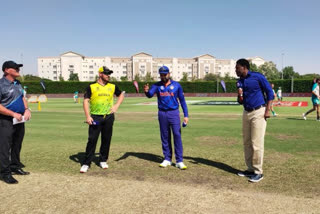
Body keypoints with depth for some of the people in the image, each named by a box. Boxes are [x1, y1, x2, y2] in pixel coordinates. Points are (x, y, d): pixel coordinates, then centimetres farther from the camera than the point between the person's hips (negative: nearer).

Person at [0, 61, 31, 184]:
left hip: (20, 120, 8)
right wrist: (13, 114, -22)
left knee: (17, 146, 16)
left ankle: (15, 167, 30)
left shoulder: (17, 84, 13)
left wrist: (27, 109, 3)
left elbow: (22, 98, 21)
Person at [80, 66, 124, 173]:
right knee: (92, 140, -5)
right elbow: (86, 101, -4)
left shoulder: (113, 86, 8)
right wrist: (88, 116, -13)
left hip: (108, 117, 3)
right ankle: (86, 163, 3)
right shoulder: (91, 86, 0)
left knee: (106, 140, 8)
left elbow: (121, 94, 23)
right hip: (95, 117, -3)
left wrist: (116, 106, 7)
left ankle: (103, 161, 23)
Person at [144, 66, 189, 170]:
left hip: (174, 113, -2)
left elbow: (182, 100, 4)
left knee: (177, 135, -7)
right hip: (162, 114, 2)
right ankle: (167, 159, 21)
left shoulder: (176, 85, 2)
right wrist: (146, 91, -39)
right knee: (165, 137, 9)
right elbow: (150, 94, -14)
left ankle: (179, 161, -2)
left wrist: (186, 115, -1)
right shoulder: (157, 85, 4)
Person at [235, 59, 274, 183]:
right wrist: (240, 95, -7)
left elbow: (270, 92, -6)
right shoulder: (239, 82, 11)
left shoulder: (257, 77, -7)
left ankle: (258, 172, 3)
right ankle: (250, 169, 21)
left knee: (257, 143, -7)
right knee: (247, 143, 10)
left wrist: (267, 110, -13)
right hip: (246, 113, 7)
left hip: (258, 112, -7)